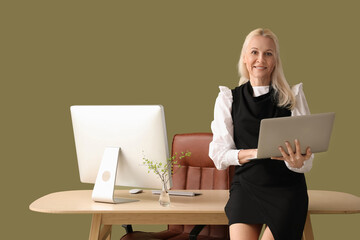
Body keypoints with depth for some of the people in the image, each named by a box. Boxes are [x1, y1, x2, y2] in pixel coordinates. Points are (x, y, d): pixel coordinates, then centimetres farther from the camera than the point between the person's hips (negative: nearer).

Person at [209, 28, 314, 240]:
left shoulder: (294, 96, 5)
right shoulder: (228, 99, 7)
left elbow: (307, 159, 0)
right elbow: (218, 154, -2)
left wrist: (297, 162, -24)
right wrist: (253, 153, -20)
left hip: (287, 188, 0)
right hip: (246, 185, 0)